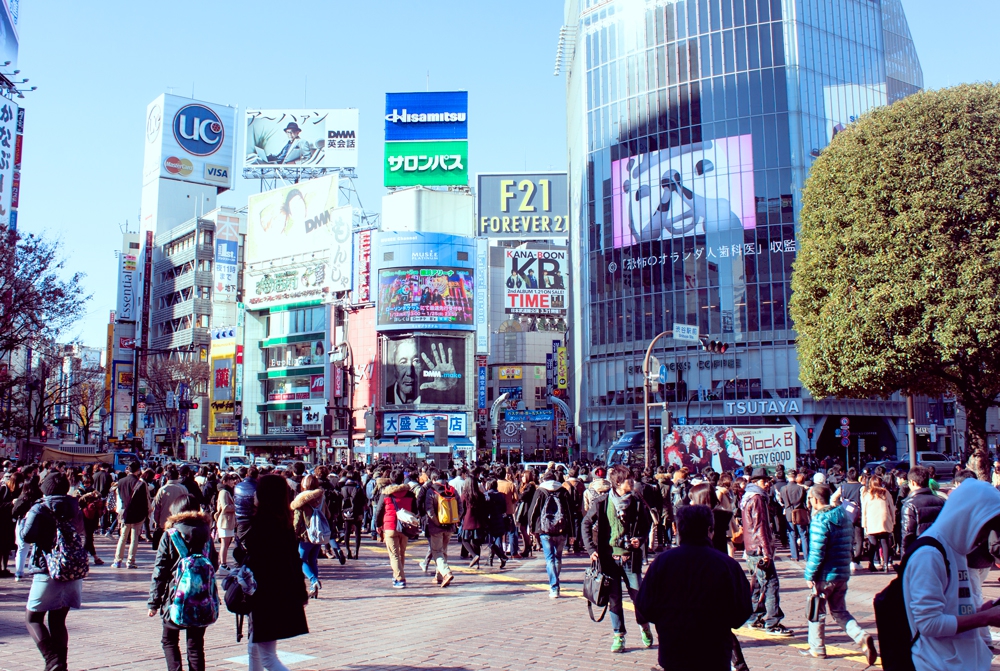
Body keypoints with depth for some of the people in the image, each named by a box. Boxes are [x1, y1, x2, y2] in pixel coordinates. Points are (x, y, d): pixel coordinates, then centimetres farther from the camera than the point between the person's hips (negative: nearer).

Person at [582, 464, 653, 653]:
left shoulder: (636, 502, -2)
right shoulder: (601, 502, -6)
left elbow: (647, 524, 12)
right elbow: (586, 524, 4)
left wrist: (641, 539, -6)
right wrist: (591, 549, -2)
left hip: (630, 557, 1)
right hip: (609, 558, 0)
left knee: (638, 595, 3)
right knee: (614, 599, 7)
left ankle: (644, 626, 29)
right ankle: (618, 635, 20)